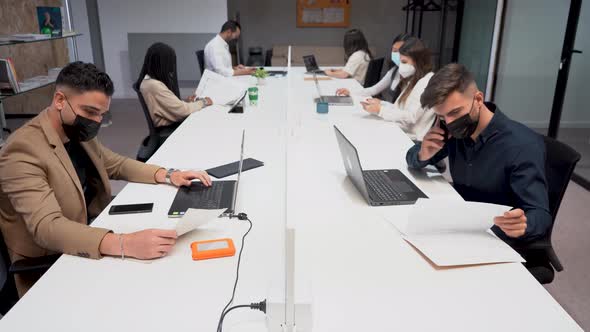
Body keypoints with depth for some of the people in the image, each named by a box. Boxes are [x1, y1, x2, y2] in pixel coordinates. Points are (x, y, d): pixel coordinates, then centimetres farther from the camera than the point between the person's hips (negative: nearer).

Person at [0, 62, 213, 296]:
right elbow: (46, 227, -33)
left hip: (96, 231, 7)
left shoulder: (78, 133, 1)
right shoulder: (23, 151, -23)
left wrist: (168, 176, -5)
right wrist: (124, 244, -48)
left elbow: (116, 164, 14)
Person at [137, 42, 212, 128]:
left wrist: (185, 101, 0)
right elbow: (181, 110, -22)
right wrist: (203, 102, -8)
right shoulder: (155, 86, -24)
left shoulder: (148, 80, 5)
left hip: (171, 121, 9)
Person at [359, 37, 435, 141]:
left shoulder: (428, 82, -14)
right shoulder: (413, 79, 16)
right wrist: (381, 103, -1)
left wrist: (380, 110, -18)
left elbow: (411, 117, -20)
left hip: (411, 139, -8)